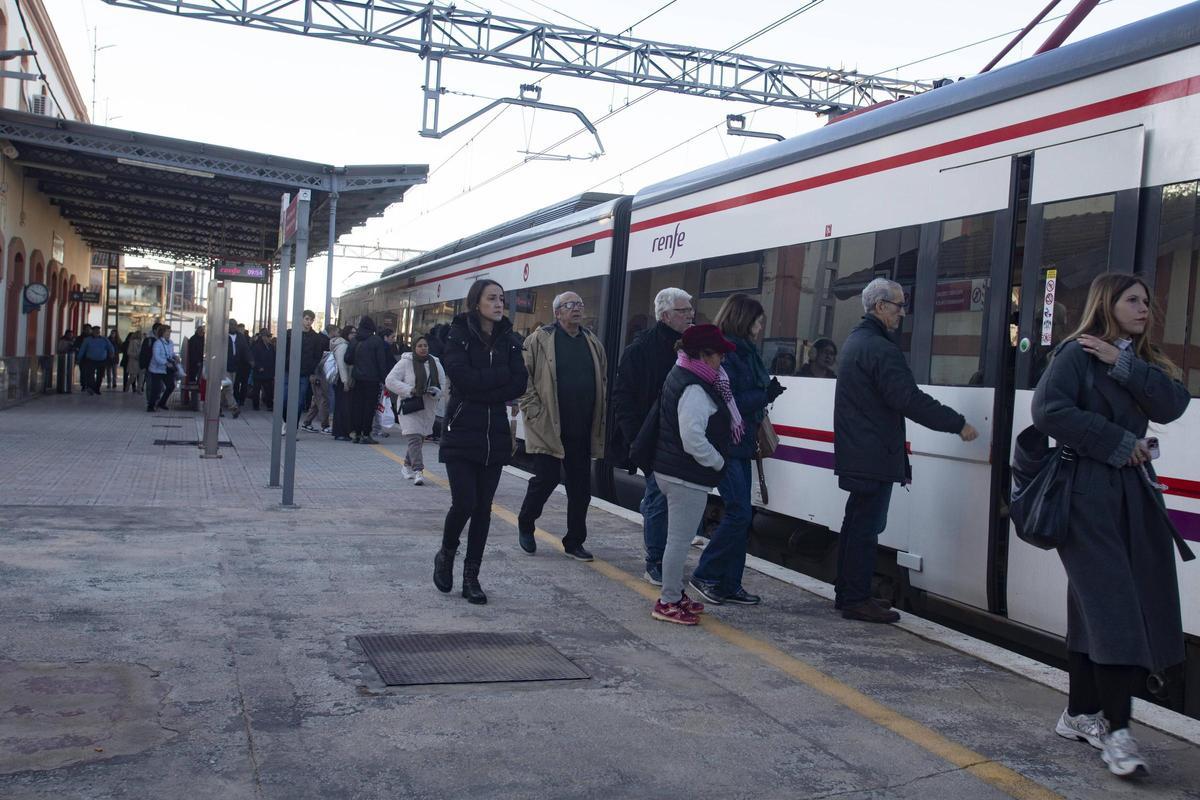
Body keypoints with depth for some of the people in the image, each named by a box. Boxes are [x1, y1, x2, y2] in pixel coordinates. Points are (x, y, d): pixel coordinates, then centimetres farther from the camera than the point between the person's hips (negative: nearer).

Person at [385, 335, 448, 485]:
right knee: (414, 438, -15)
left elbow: (443, 384, 10)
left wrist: (436, 391, -13)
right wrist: (409, 390, -18)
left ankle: (407, 464, 37)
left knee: (420, 438, 15)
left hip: (428, 408, 5)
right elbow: (390, 381, -9)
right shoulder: (405, 362, -6)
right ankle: (418, 471, -18)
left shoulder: (435, 363, 6)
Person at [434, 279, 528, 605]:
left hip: (495, 437, 4)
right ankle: (446, 554, 19)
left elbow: (520, 383, -5)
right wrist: (502, 374, -9)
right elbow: (463, 378, -18)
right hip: (461, 434, -4)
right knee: (464, 502, -11)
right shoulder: (459, 336, -3)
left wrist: (481, 391, -13)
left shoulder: (509, 340, 8)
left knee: (483, 508, 6)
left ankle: (471, 575, 16)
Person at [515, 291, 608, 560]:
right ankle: (525, 526, 25)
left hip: (583, 432, 5)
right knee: (545, 479, -1)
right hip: (548, 428, -5)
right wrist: (534, 412, -11)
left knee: (581, 488, 7)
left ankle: (574, 541, 19)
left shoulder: (593, 343, 13)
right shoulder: (540, 340, -3)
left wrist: (598, 418, 12)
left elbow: (603, 381, 19)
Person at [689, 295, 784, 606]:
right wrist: (765, 395, -14)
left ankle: (730, 584, 16)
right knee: (739, 512, -11)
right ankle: (704, 576, 2)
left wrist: (766, 393, -1)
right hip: (725, 445, -10)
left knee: (741, 513, 10)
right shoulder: (725, 353, -14)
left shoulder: (745, 352, 16)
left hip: (740, 445, 10)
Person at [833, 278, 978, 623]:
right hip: (875, 457, -10)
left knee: (856, 523, 16)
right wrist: (958, 424, -16)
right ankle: (857, 600, 0)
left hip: (857, 453, 11)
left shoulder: (856, 340, 16)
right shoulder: (880, 348, -18)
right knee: (866, 527, -5)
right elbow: (910, 400, -24)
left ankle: (846, 593, 23)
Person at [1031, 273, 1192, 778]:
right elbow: (1049, 409, -19)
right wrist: (1119, 443, -13)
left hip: (1133, 494, 7)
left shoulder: (1145, 362, 17)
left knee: (1094, 606, 11)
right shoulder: (1077, 353, -5)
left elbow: (1173, 405, -1)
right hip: (1087, 494, -7)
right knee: (1111, 607, -11)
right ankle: (1116, 731, -7)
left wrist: (1123, 364, -10)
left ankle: (1080, 714, 20)